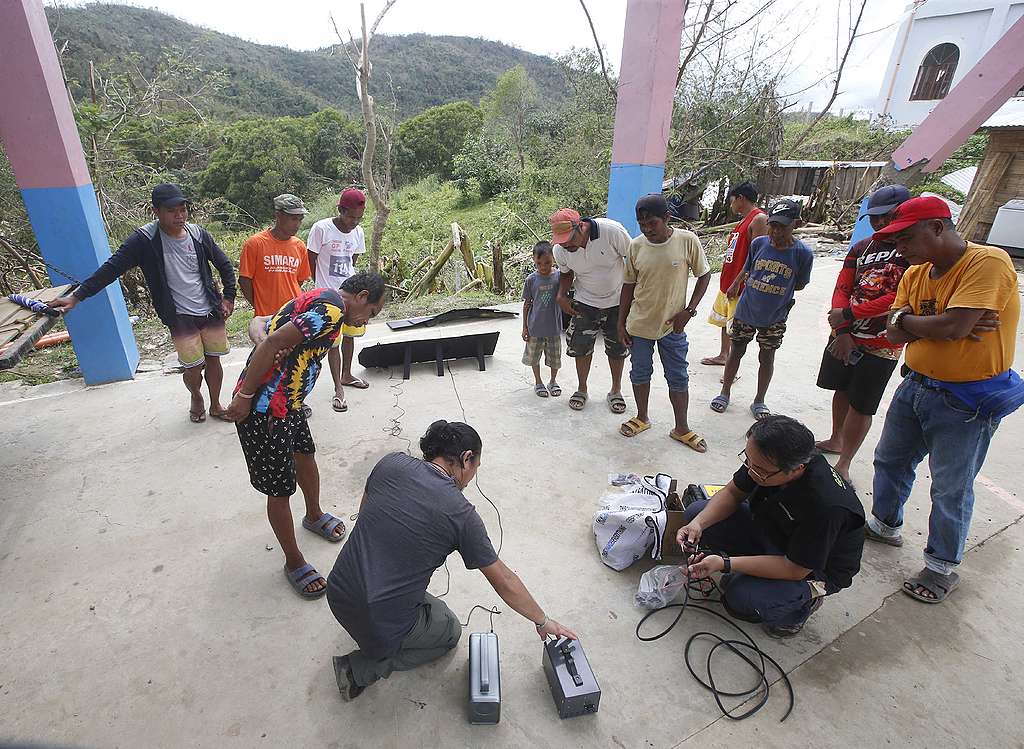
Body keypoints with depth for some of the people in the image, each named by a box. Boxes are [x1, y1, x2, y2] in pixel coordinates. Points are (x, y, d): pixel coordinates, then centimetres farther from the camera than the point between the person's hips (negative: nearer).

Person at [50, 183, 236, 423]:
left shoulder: (198, 234, -2)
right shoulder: (144, 239, -10)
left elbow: (225, 265, 10)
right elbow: (112, 268, -9)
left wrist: (228, 297, 4)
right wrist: (77, 296, -12)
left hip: (211, 312, 3)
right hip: (180, 316, -2)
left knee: (213, 359, 10)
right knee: (193, 367, -2)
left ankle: (215, 405, 30)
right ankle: (196, 397, 31)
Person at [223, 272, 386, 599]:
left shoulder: (315, 301, 12)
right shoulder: (332, 308, -20)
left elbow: (258, 322, 11)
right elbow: (274, 344, -26)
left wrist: (263, 342, -11)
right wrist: (244, 396, -21)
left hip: (287, 403, 10)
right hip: (264, 412, -10)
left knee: (305, 454, 26)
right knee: (280, 489, 4)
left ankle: (314, 515, 51)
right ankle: (294, 562, 23)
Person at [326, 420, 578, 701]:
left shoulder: (391, 463, -5)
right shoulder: (461, 513, -15)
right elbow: (504, 582, -5)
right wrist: (543, 621, 10)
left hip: (337, 595, 6)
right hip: (382, 627, -5)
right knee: (449, 631, 24)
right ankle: (362, 667, 8)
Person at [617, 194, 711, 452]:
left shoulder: (687, 241, -13)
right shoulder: (636, 246, -6)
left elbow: (704, 275, -2)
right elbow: (629, 285, 3)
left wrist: (689, 310, -11)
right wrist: (621, 323, 2)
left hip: (672, 326, -2)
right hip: (639, 325, 2)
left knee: (678, 379, 9)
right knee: (640, 374, 15)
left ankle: (681, 428, 26)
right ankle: (642, 418, 36)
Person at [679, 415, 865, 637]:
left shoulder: (826, 505, -38)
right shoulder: (765, 457, -22)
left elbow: (794, 570, -28)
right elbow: (732, 493, -6)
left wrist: (725, 564, -32)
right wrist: (699, 523, -23)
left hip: (818, 567, -5)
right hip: (771, 527, 6)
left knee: (742, 598, -29)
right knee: (695, 513, -10)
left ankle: (805, 599, 2)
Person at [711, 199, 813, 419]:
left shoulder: (803, 253, -14)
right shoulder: (758, 243, -9)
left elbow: (799, 285, -2)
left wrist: (776, 291, -7)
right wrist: (735, 284, 19)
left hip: (774, 318, -1)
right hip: (745, 311, 1)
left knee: (766, 358, 12)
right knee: (736, 352, 12)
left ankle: (759, 401, 30)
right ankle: (725, 393, 29)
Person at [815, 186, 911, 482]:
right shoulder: (861, 248, 7)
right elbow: (842, 289, 0)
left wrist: (848, 314, -19)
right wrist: (842, 331, -12)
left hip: (881, 345, -5)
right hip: (844, 336, 5)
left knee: (861, 406, 0)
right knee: (842, 390, 19)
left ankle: (843, 465, 11)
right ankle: (835, 441, 39)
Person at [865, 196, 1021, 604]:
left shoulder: (988, 263, -20)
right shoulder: (915, 273, 3)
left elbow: (952, 327, -29)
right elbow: (895, 334, -3)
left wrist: (907, 319, -11)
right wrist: (939, 326, -20)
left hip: (967, 400, -7)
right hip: (916, 385, 7)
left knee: (951, 489, 6)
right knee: (890, 460, 20)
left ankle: (943, 567, 25)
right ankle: (884, 525, 43)